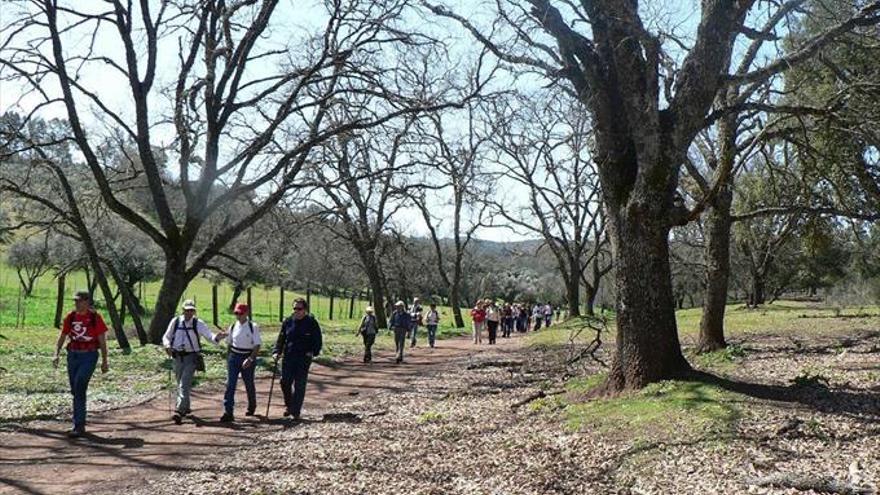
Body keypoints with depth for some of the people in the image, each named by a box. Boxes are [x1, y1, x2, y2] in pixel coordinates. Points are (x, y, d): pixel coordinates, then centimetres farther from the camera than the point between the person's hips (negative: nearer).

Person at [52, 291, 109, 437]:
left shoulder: (95, 318, -6)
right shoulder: (70, 317, 5)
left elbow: (102, 341, -2)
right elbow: (62, 337, 11)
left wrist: (104, 361, -2)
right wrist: (57, 354, -4)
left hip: (89, 356, -5)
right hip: (73, 355, 5)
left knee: (79, 388, -15)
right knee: (75, 390, 12)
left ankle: (79, 426, -10)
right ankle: (80, 421, 27)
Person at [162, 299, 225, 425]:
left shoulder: (198, 323, -7)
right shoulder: (175, 321, -1)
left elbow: (208, 334, -19)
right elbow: (166, 336, 7)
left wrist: (216, 337, -41)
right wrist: (167, 345, -15)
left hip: (191, 357, -4)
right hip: (178, 357, 4)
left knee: (185, 384, -13)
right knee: (180, 384, 17)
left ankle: (179, 412, -16)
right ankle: (186, 408, 35)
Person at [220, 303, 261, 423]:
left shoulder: (253, 327, -9)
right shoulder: (232, 327, 3)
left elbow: (257, 345, -12)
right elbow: (229, 343, 14)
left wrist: (250, 359, -22)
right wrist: (229, 357, 12)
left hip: (248, 357, -3)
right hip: (234, 357, 3)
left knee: (249, 384, 12)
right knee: (230, 384, -7)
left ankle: (252, 407, 36)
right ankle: (228, 412, -8)